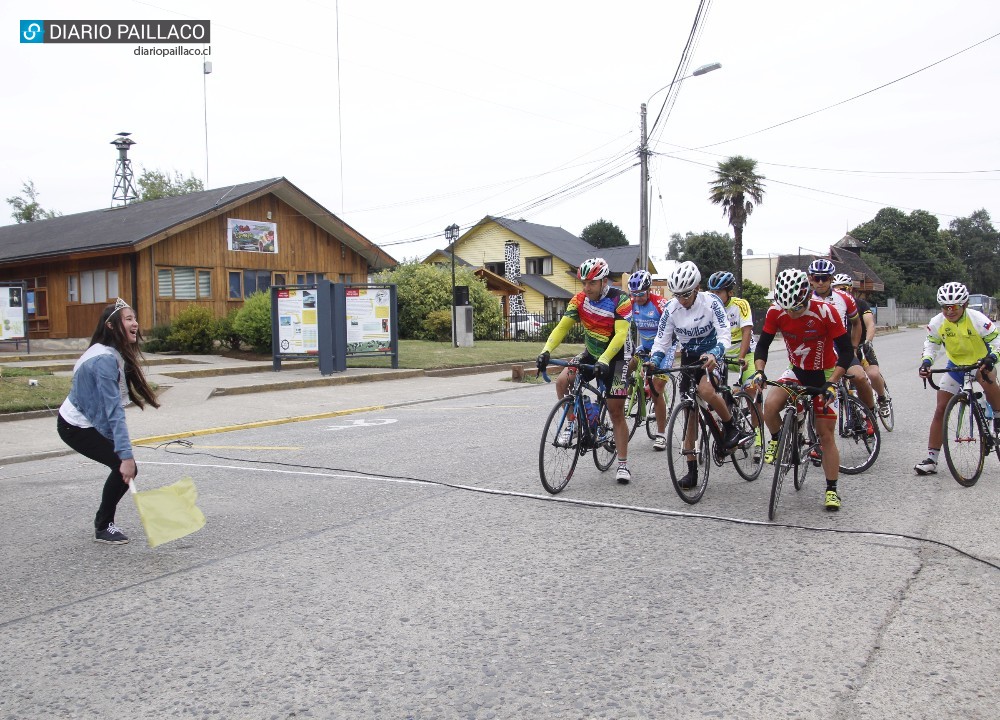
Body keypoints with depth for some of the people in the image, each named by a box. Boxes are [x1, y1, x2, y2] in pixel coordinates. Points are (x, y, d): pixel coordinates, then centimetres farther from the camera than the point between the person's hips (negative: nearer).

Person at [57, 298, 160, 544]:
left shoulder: (114, 353, 1)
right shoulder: (105, 359, -29)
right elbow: (114, 411, -33)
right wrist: (126, 456, -35)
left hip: (88, 421, 9)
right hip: (76, 428, -9)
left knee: (125, 467, 8)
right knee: (126, 468, -14)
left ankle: (104, 521, 22)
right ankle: (103, 528, 3)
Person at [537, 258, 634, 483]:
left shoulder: (620, 299, -22)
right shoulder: (580, 299, -10)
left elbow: (621, 334, -31)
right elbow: (562, 327, -14)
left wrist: (604, 361, -45)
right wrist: (546, 351, -30)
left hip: (616, 357, -4)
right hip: (591, 354, 4)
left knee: (616, 412, -3)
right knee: (562, 381, -21)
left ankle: (623, 465, 9)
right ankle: (572, 422, 4)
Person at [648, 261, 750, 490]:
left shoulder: (710, 302, -18)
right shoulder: (672, 309, -10)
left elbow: (724, 334, -23)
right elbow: (661, 342, -6)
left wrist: (713, 354, -43)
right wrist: (653, 362, -24)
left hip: (711, 356, -3)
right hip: (688, 358, 3)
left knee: (705, 390, -36)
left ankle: (731, 428, -9)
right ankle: (692, 471, 10)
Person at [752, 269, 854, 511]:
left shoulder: (826, 312, -26)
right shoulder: (776, 312, -18)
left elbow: (846, 351, -20)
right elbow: (763, 344, -9)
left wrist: (832, 383, -30)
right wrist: (759, 372, -25)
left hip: (824, 374, -2)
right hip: (796, 372, 2)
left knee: (825, 434, -1)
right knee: (770, 405, -26)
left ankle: (832, 490, 12)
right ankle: (777, 440, 5)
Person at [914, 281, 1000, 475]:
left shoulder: (977, 320, -25)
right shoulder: (937, 323, -16)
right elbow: (931, 345, -3)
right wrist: (926, 362, -22)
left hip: (979, 362, -1)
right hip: (955, 365, 1)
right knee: (940, 410, -6)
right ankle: (931, 459, -2)